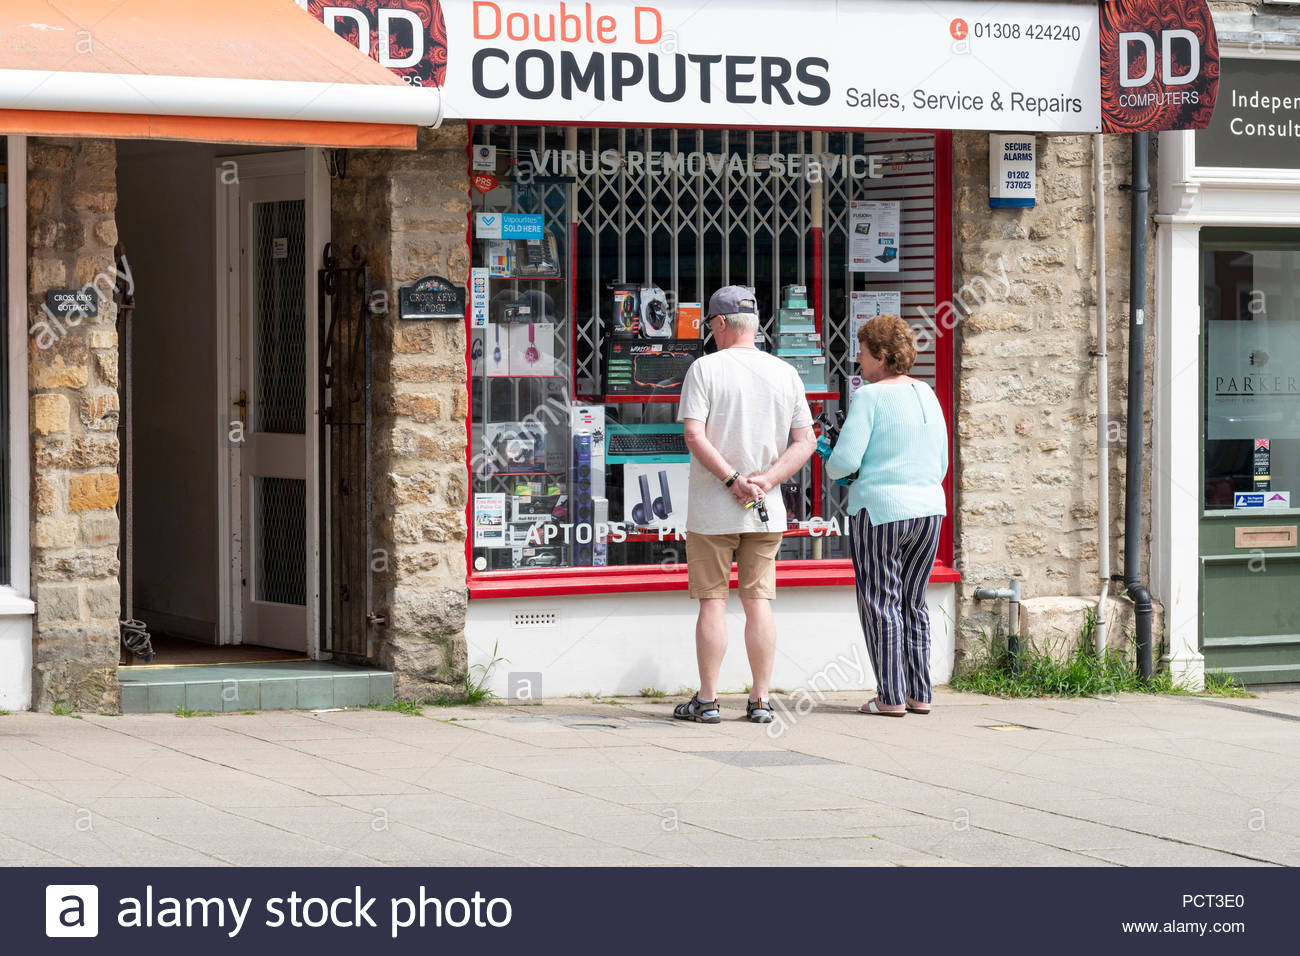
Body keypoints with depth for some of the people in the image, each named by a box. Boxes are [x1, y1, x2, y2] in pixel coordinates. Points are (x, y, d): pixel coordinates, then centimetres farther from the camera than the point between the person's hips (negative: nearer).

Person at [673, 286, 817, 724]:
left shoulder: (705, 369, -7)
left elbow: (694, 436, -16)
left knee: (712, 603, 2)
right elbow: (805, 442, 2)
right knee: (759, 602, 7)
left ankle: (707, 701, 5)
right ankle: (761, 700, 7)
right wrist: (765, 481, -6)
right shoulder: (786, 374, 5)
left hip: (711, 510, -3)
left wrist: (732, 480, -14)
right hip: (767, 512, 3)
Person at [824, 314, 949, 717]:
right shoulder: (927, 395, 10)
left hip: (880, 509, -6)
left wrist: (831, 465, 5)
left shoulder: (869, 397, -11)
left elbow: (846, 460, -16)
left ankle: (891, 697, 1)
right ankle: (920, 694, 16)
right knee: (913, 602, 15)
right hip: (928, 509, 7)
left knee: (880, 603, 2)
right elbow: (940, 463, 15)